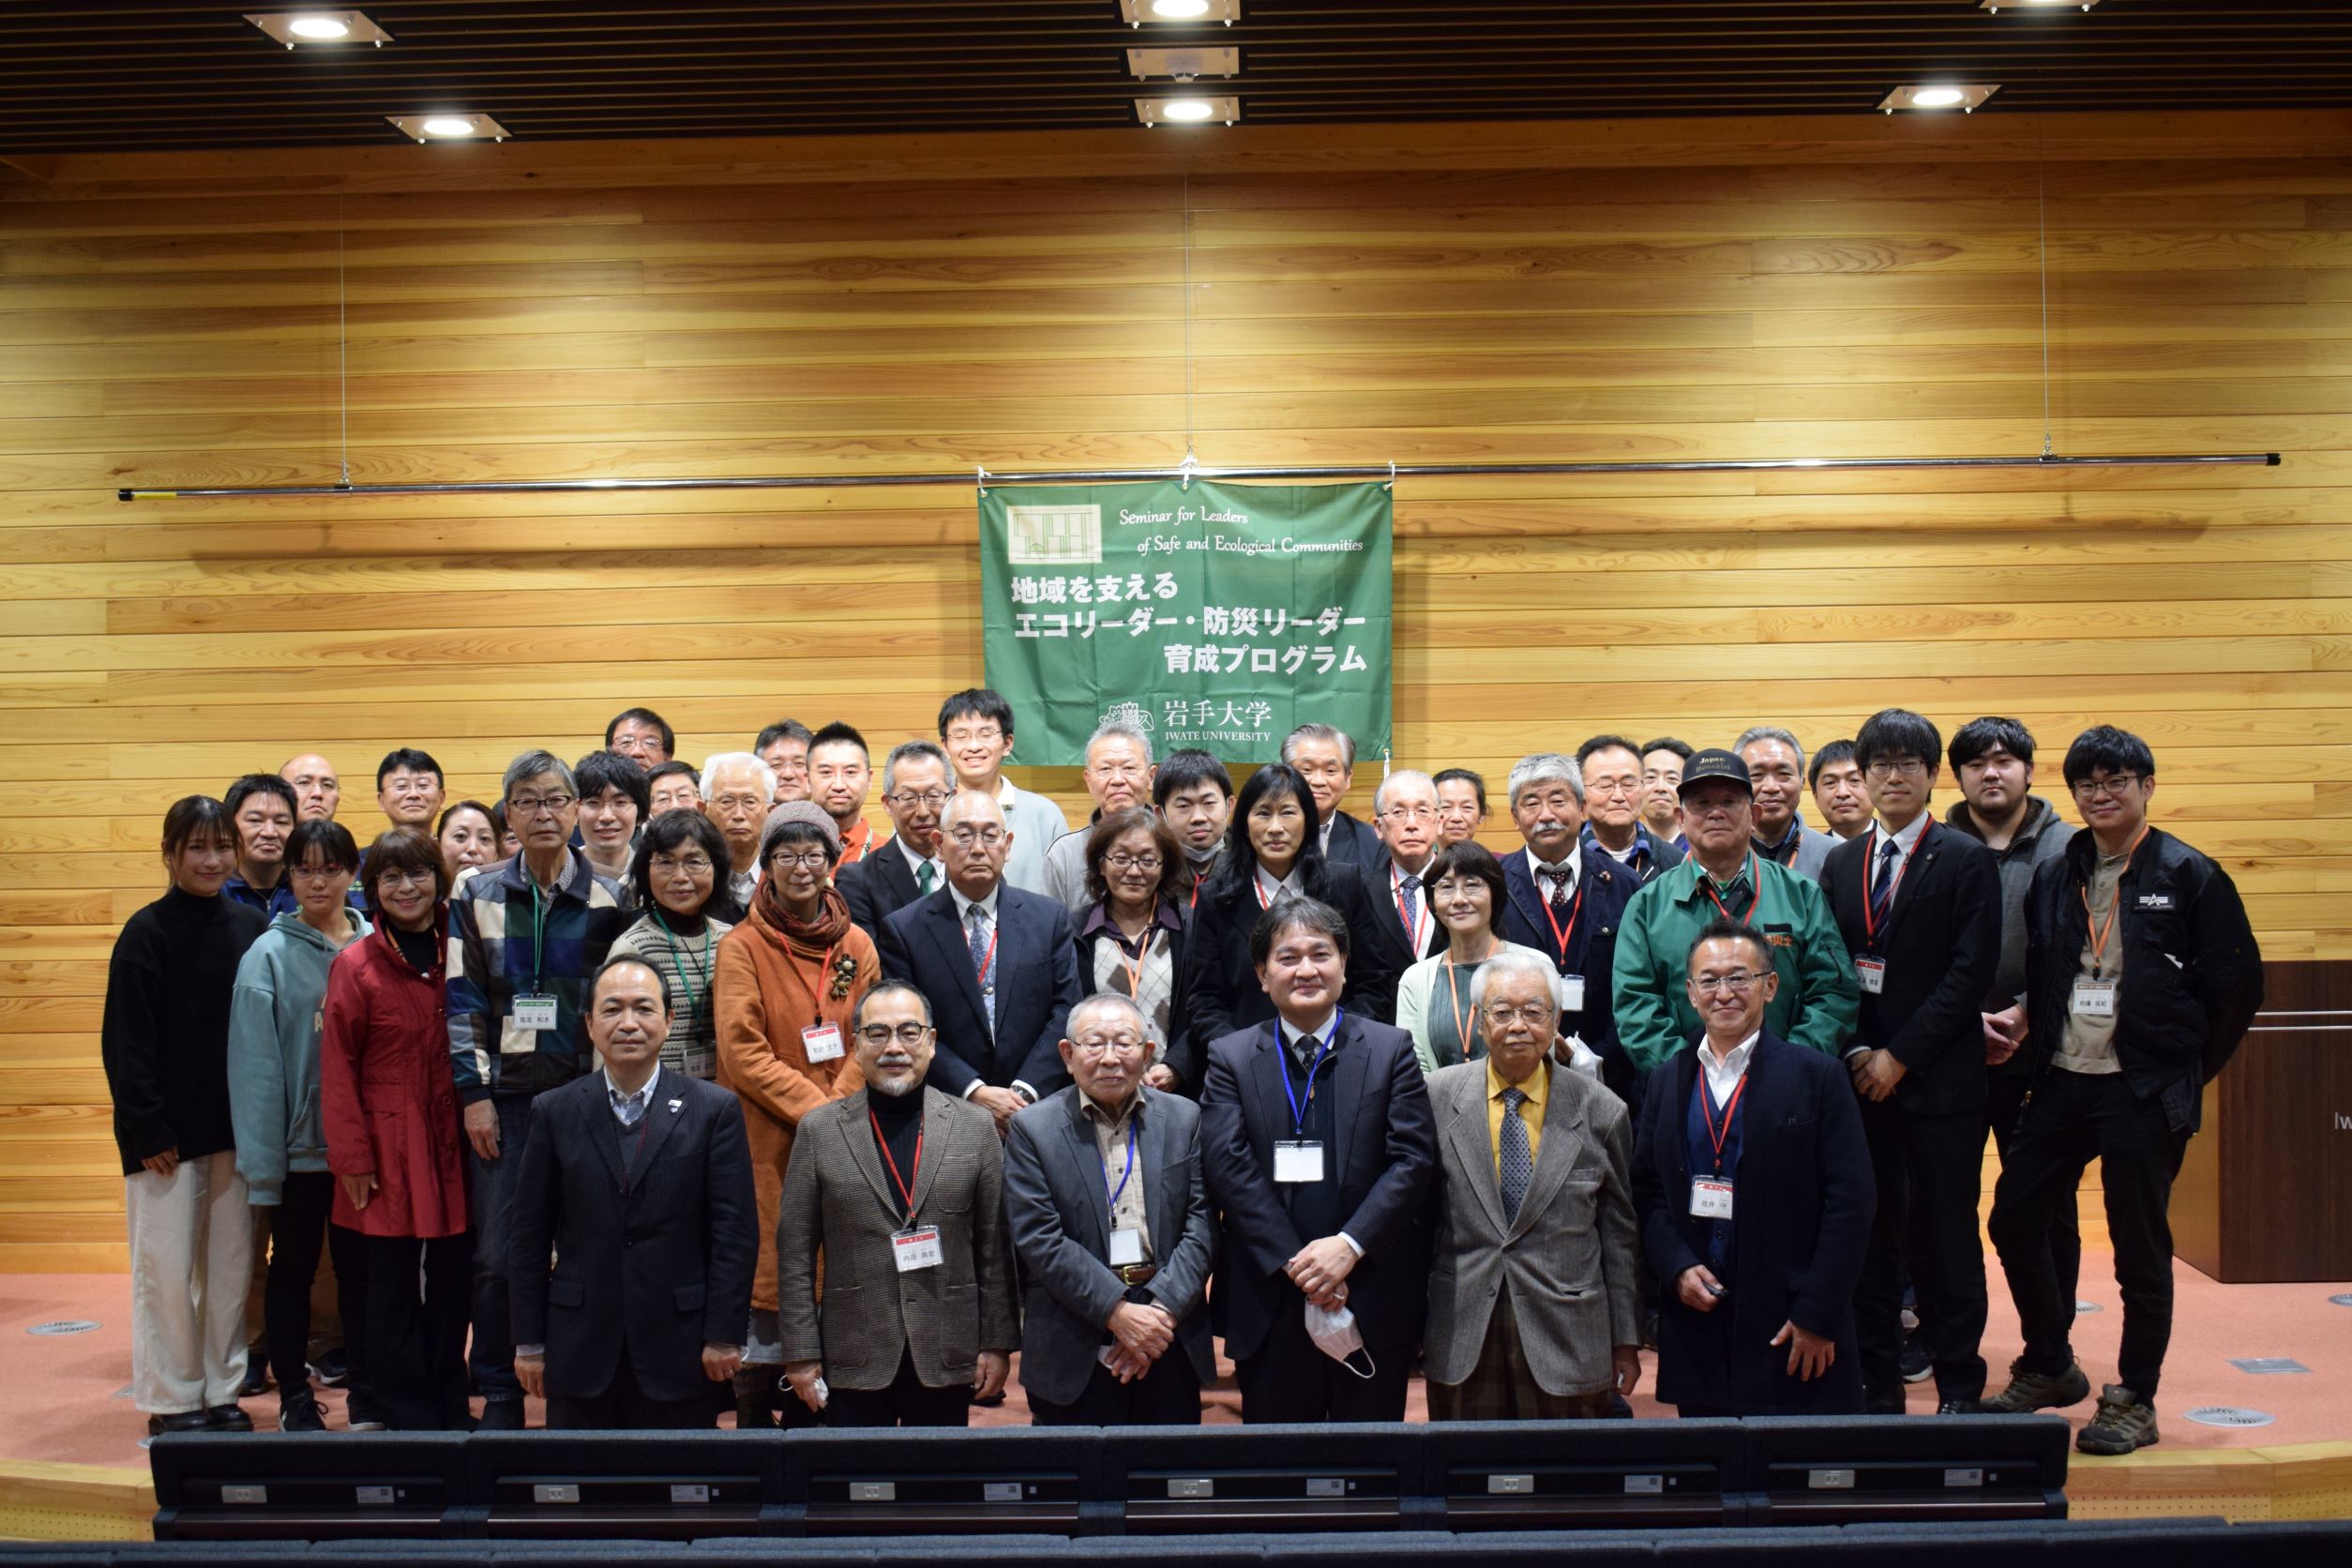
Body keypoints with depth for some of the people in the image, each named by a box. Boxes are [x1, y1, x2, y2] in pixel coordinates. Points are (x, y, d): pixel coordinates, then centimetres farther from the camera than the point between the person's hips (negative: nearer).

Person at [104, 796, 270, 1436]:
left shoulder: (253, 928, 4)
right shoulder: (148, 932, -5)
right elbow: (126, 1041, -7)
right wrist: (147, 1129, -12)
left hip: (235, 1123, 4)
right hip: (166, 1131, -3)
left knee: (231, 1264, 8)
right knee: (167, 1265, 1)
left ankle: (223, 1391, 20)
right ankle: (172, 1400, 14)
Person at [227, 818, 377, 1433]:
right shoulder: (270, 955, -6)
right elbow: (255, 1065, -10)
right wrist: (261, 1159, -14)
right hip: (298, 1144, -2)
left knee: (359, 1267, 12)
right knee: (294, 1269, 10)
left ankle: (367, 1396, 22)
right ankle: (294, 1398, 21)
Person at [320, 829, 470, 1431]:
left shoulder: (459, 955, 5)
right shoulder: (354, 966, -6)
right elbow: (337, 1070, -6)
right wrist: (352, 1157, -9)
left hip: (451, 1145, 3)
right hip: (388, 1149, -3)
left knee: (452, 1281, 10)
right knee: (393, 1285, 3)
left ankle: (450, 1408, 24)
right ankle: (406, 1413, 15)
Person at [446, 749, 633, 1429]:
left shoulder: (608, 899, 5)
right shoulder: (478, 896, 5)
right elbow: (462, 1000, 3)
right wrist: (474, 1093, -5)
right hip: (504, 1095, 0)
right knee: (497, 1254, -1)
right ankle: (499, 1396, 12)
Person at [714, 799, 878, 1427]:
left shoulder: (857, 946, 11)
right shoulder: (742, 946, -1)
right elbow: (742, 1052, -8)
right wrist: (814, 1109, -15)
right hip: (768, 1145, -3)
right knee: (768, 1280, -4)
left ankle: (813, 1428, 19)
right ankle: (754, 1427, 8)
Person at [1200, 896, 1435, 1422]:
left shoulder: (1391, 1049, 4)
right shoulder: (1230, 1057, 4)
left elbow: (1413, 1157, -4)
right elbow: (1229, 1166, -6)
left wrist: (1350, 1245, -15)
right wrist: (1294, 1264, -14)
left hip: (1375, 1299, 0)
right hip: (1270, 1304, 0)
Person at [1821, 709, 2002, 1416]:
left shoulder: (1967, 861, -1)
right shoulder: (1841, 863, 11)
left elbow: (1970, 972, -9)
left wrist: (1900, 1056, -12)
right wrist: (1855, 1053, -5)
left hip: (1939, 1079, -3)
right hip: (1861, 1077, 3)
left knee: (1946, 1238, 3)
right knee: (1868, 1237, 7)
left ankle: (1958, 1388, 14)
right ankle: (1876, 1385, 16)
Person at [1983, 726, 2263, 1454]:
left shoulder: (2190, 875, -5)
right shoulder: (2053, 877, 8)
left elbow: (2237, 984, -2)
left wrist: (2187, 1069, -1)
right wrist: (2037, 1039, 3)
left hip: (2144, 1092, -5)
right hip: (2063, 1081, 5)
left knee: (2140, 1245, 2)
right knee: (2013, 1219, 7)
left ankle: (2134, 1401, 16)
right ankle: (2049, 1367, 26)